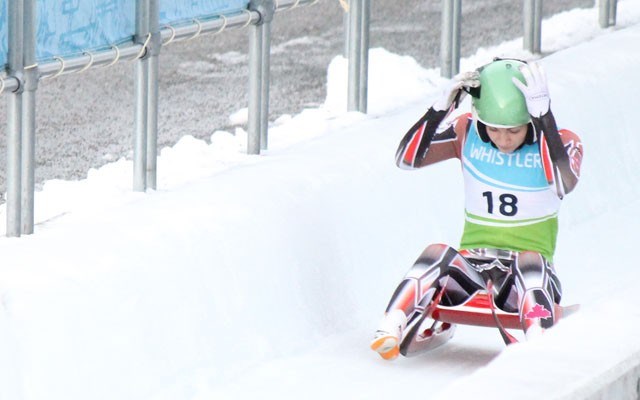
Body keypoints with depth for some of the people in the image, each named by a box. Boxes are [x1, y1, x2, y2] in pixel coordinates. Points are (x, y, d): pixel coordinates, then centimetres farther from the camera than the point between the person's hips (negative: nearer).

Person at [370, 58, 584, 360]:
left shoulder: (559, 142, -3)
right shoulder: (467, 132, 3)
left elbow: (564, 185, -25)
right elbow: (405, 159, -4)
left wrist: (543, 116, -29)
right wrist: (442, 106, -14)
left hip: (528, 277, -2)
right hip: (472, 266, 2)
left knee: (530, 260, -36)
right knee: (437, 255, -31)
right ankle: (389, 332, -49)